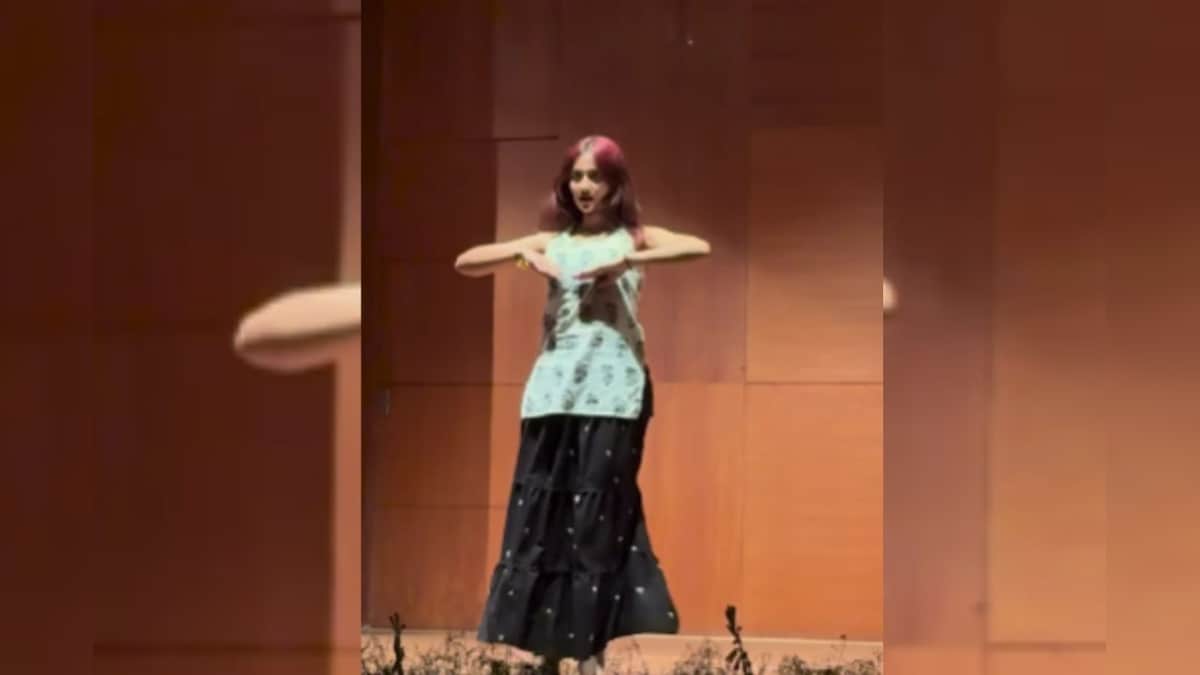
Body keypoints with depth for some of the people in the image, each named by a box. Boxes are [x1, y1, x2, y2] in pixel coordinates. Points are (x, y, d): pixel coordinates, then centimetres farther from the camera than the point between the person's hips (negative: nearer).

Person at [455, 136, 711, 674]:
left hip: (612, 385, -3)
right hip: (556, 385, 3)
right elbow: (464, 264, 11)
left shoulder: (633, 238, 7)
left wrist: (626, 262, -18)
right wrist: (521, 252, -6)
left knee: (598, 509, -4)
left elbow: (700, 248, -12)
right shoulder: (552, 241, 14)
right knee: (541, 505, 0)